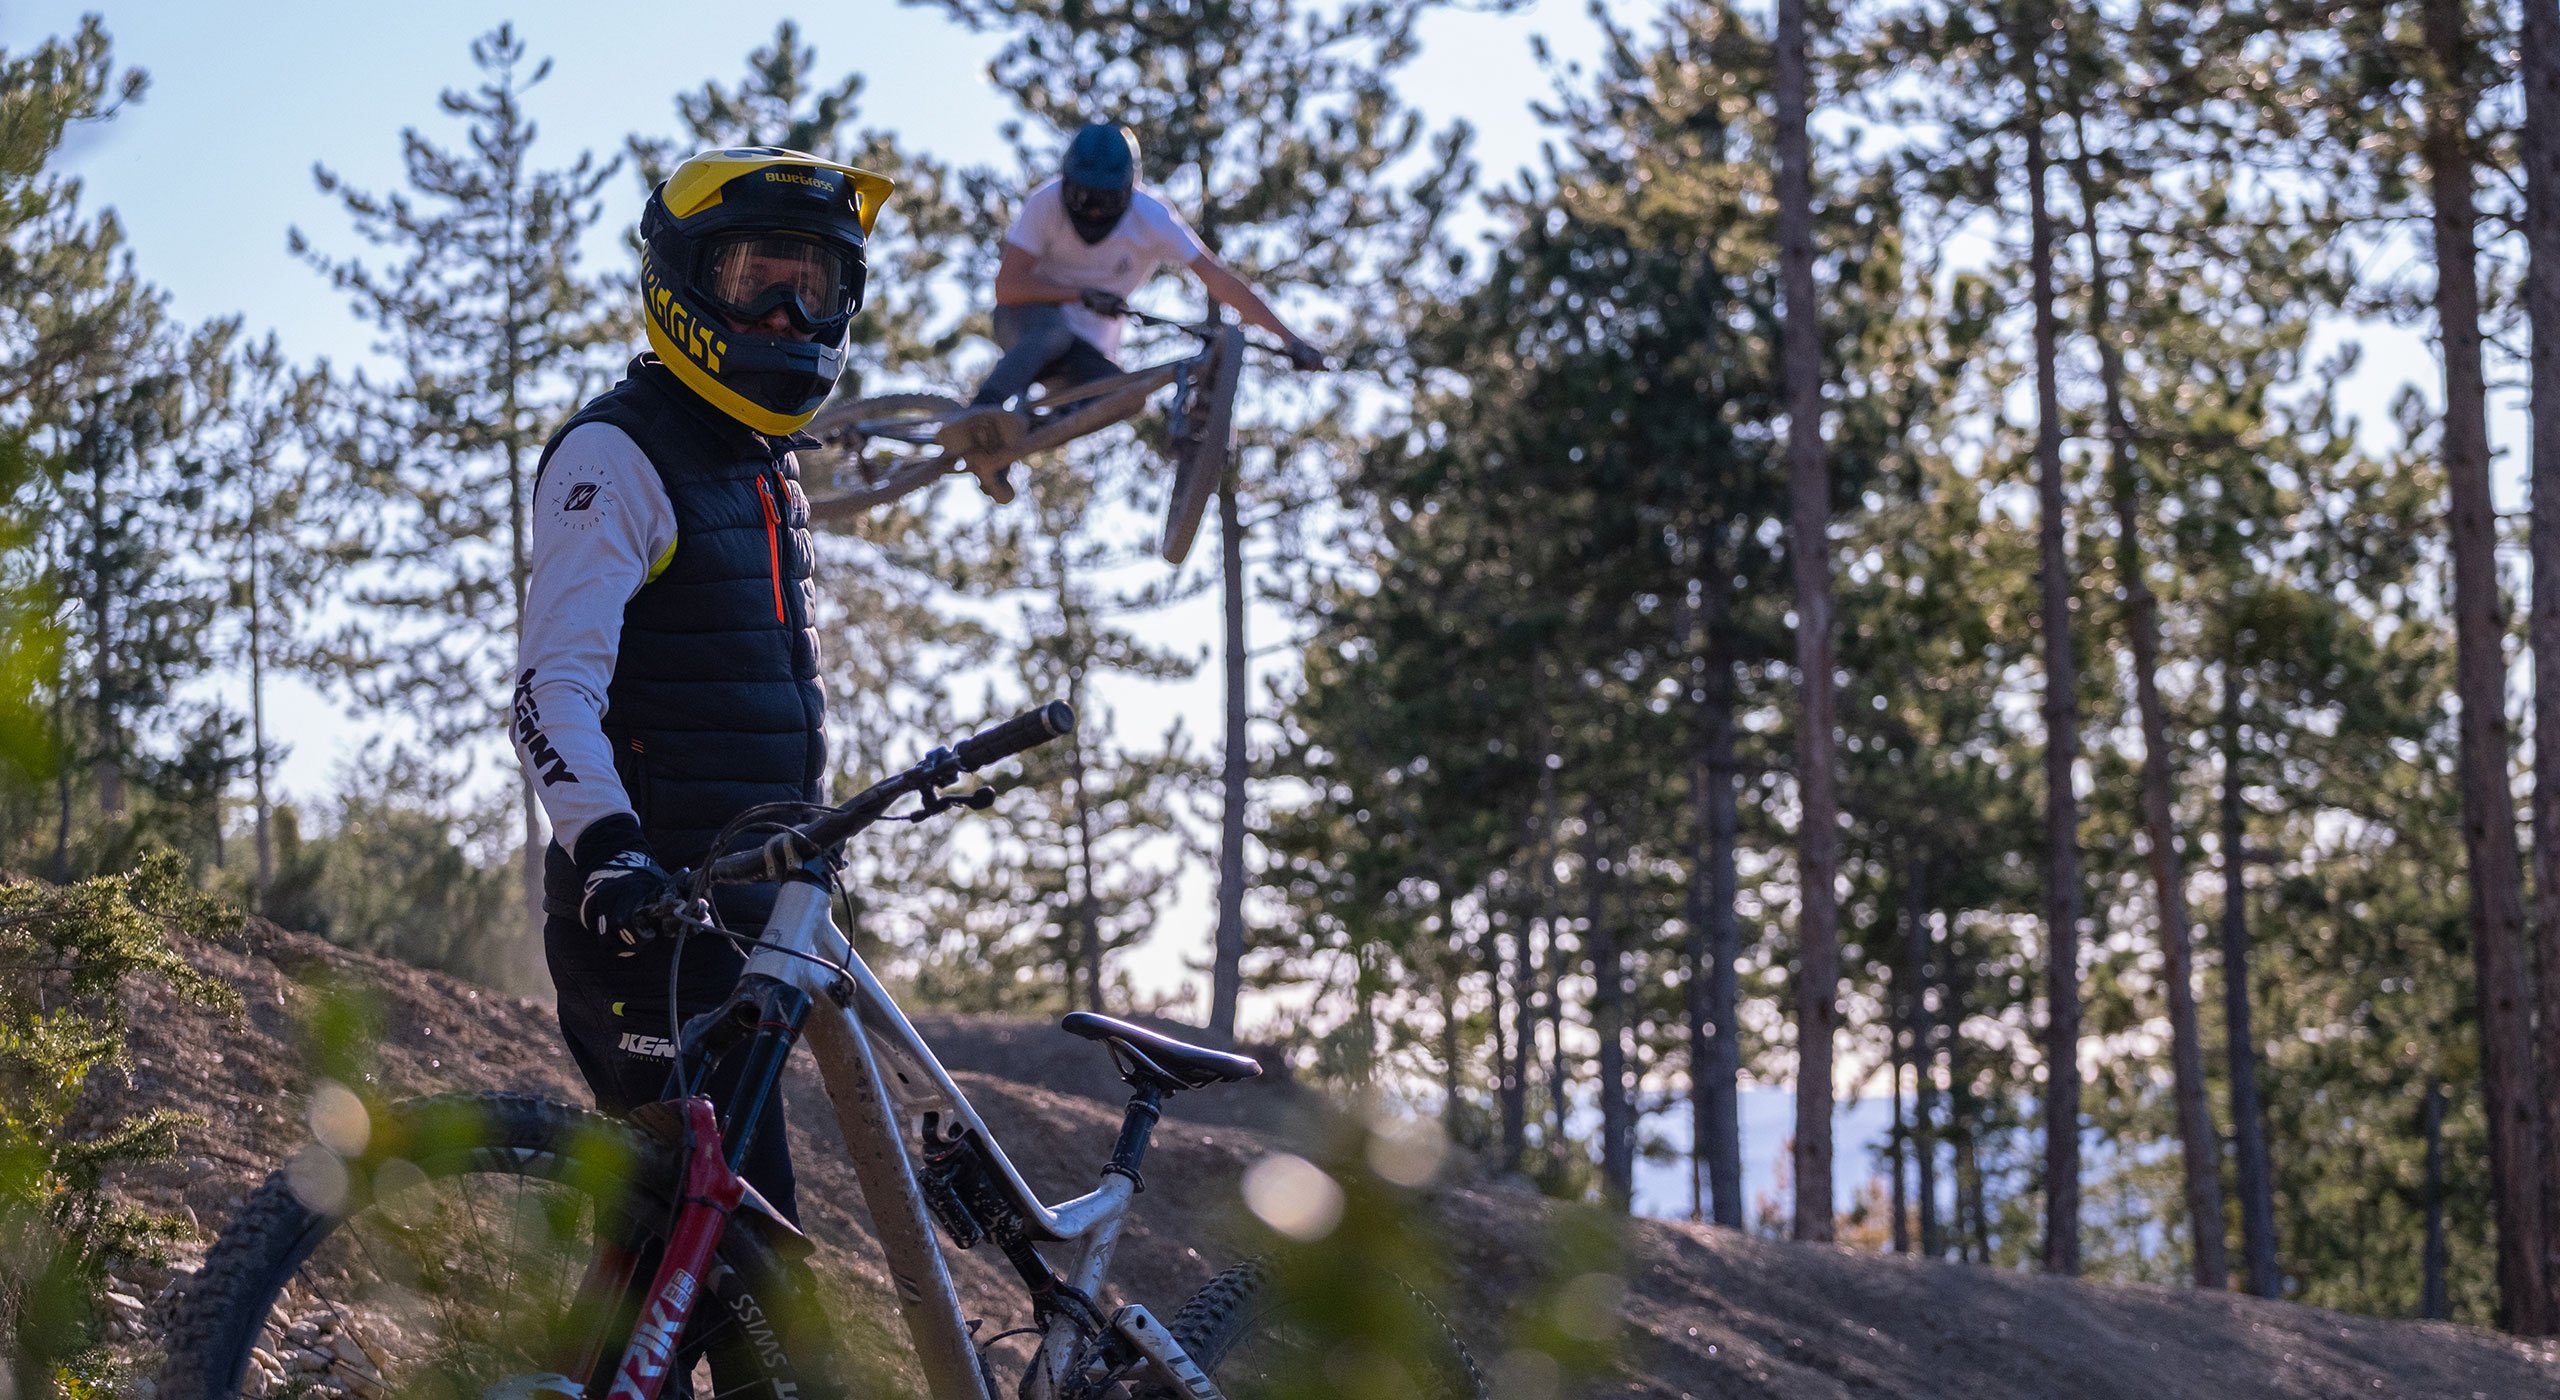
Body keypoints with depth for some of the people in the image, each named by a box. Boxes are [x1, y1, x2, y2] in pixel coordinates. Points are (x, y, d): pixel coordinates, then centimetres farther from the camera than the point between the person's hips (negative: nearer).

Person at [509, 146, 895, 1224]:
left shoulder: (767, 470, 20)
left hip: (744, 913, 9)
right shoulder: (618, 457, -10)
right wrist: (607, 850, -35)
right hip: (649, 922, -9)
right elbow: (553, 689, -21)